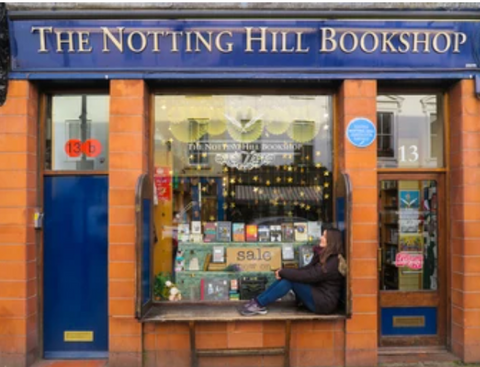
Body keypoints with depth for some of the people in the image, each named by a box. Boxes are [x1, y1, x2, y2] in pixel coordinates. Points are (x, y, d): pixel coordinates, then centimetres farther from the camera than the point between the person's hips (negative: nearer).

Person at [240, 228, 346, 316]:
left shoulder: (333, 262, -20)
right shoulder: (323, 255, 10)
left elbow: (309, 275, -25)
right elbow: (307, 269, 7)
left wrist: (283, 272, -16)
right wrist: (283, 272, -8)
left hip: (324, 303, -9)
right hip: (316, 296, 9)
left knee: (290, 279, -22)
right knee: (286, 277, -8)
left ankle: (259, 305, -16)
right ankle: (258, 301, -12)